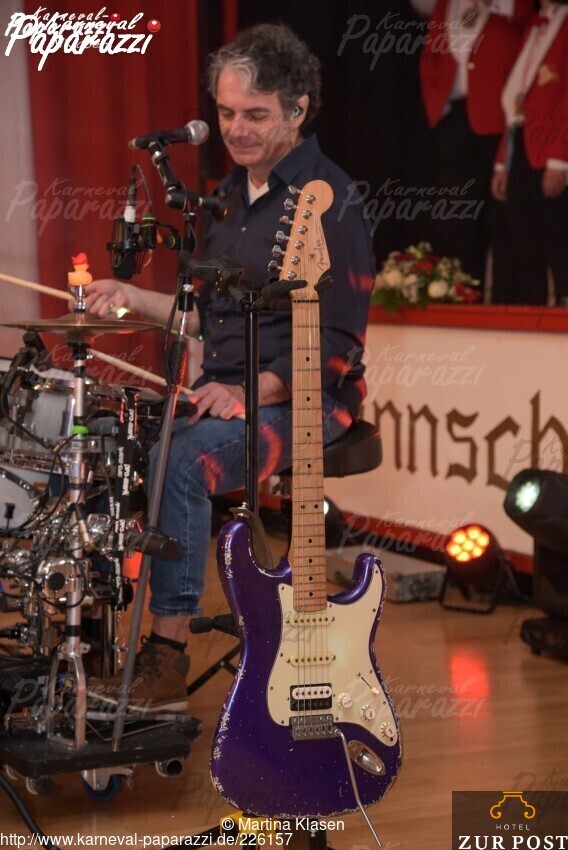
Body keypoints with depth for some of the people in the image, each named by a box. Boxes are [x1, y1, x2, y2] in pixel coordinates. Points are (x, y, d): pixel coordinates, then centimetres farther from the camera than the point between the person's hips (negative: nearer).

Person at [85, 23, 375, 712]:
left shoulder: (330, 204, -13)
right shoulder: (231, 194, 13)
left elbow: (336, 346, -17)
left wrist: (251, 392, -26)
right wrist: (134, 300, 8)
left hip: (303, 402, -8)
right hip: (224, 393, 8)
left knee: (181, 461, -32)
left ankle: (168, 657, -24)